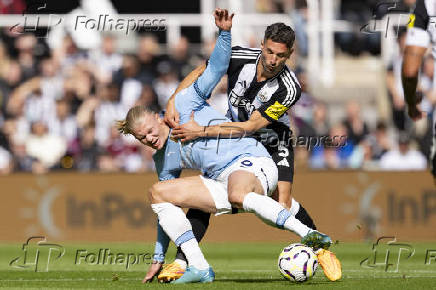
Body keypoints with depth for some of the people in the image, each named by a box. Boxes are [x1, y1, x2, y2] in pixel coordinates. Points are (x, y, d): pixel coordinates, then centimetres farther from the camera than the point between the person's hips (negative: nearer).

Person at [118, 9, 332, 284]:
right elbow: (167, 212, 25)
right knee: (158, 192, -8)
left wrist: (225, 33, -17)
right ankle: (199, 267, -19)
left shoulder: (184, 103, 6)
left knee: (237, 194, -42)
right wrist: (158, 258, 25)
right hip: (222, 183, 7)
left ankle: (309, 235, -45)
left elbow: (216, 69, 0)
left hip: (251, 161, -7)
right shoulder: (163, 161, 19)